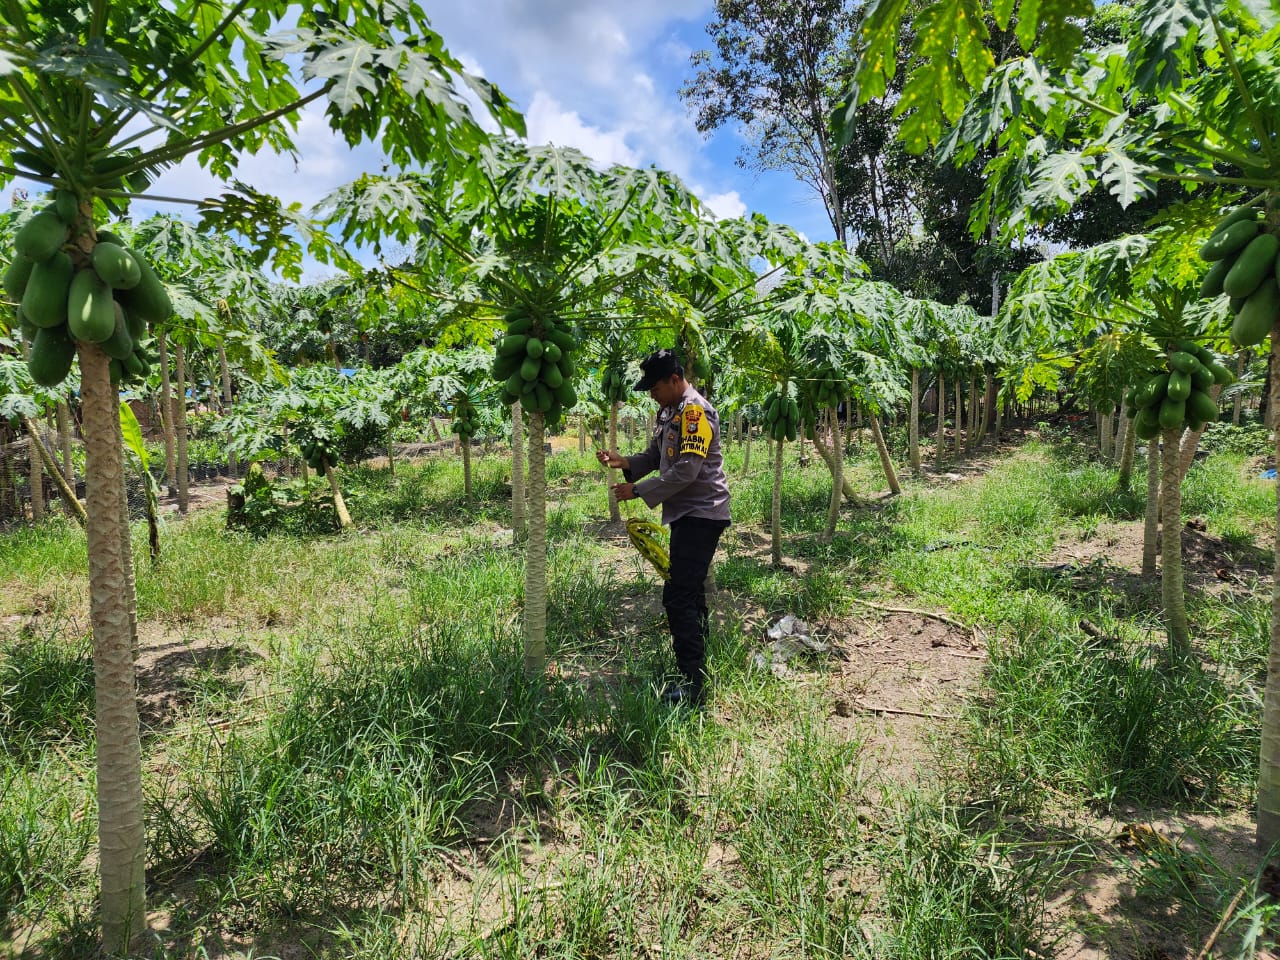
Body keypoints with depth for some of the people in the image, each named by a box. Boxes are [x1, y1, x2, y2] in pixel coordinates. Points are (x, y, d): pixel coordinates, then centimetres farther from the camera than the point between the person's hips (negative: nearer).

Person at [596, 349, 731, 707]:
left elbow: (686, 470, -23)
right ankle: (697, 661, 31)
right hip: (686, 514, 10)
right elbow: (655, 456, 17)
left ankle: (694, 684, -8)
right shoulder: (669, 412, 14)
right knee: (689, 592, 17)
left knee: (678, 596, -12)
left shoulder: (695, 412, -16)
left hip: (700, 515, -10)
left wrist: (639, 491, -18)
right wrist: (624, 462, -1)